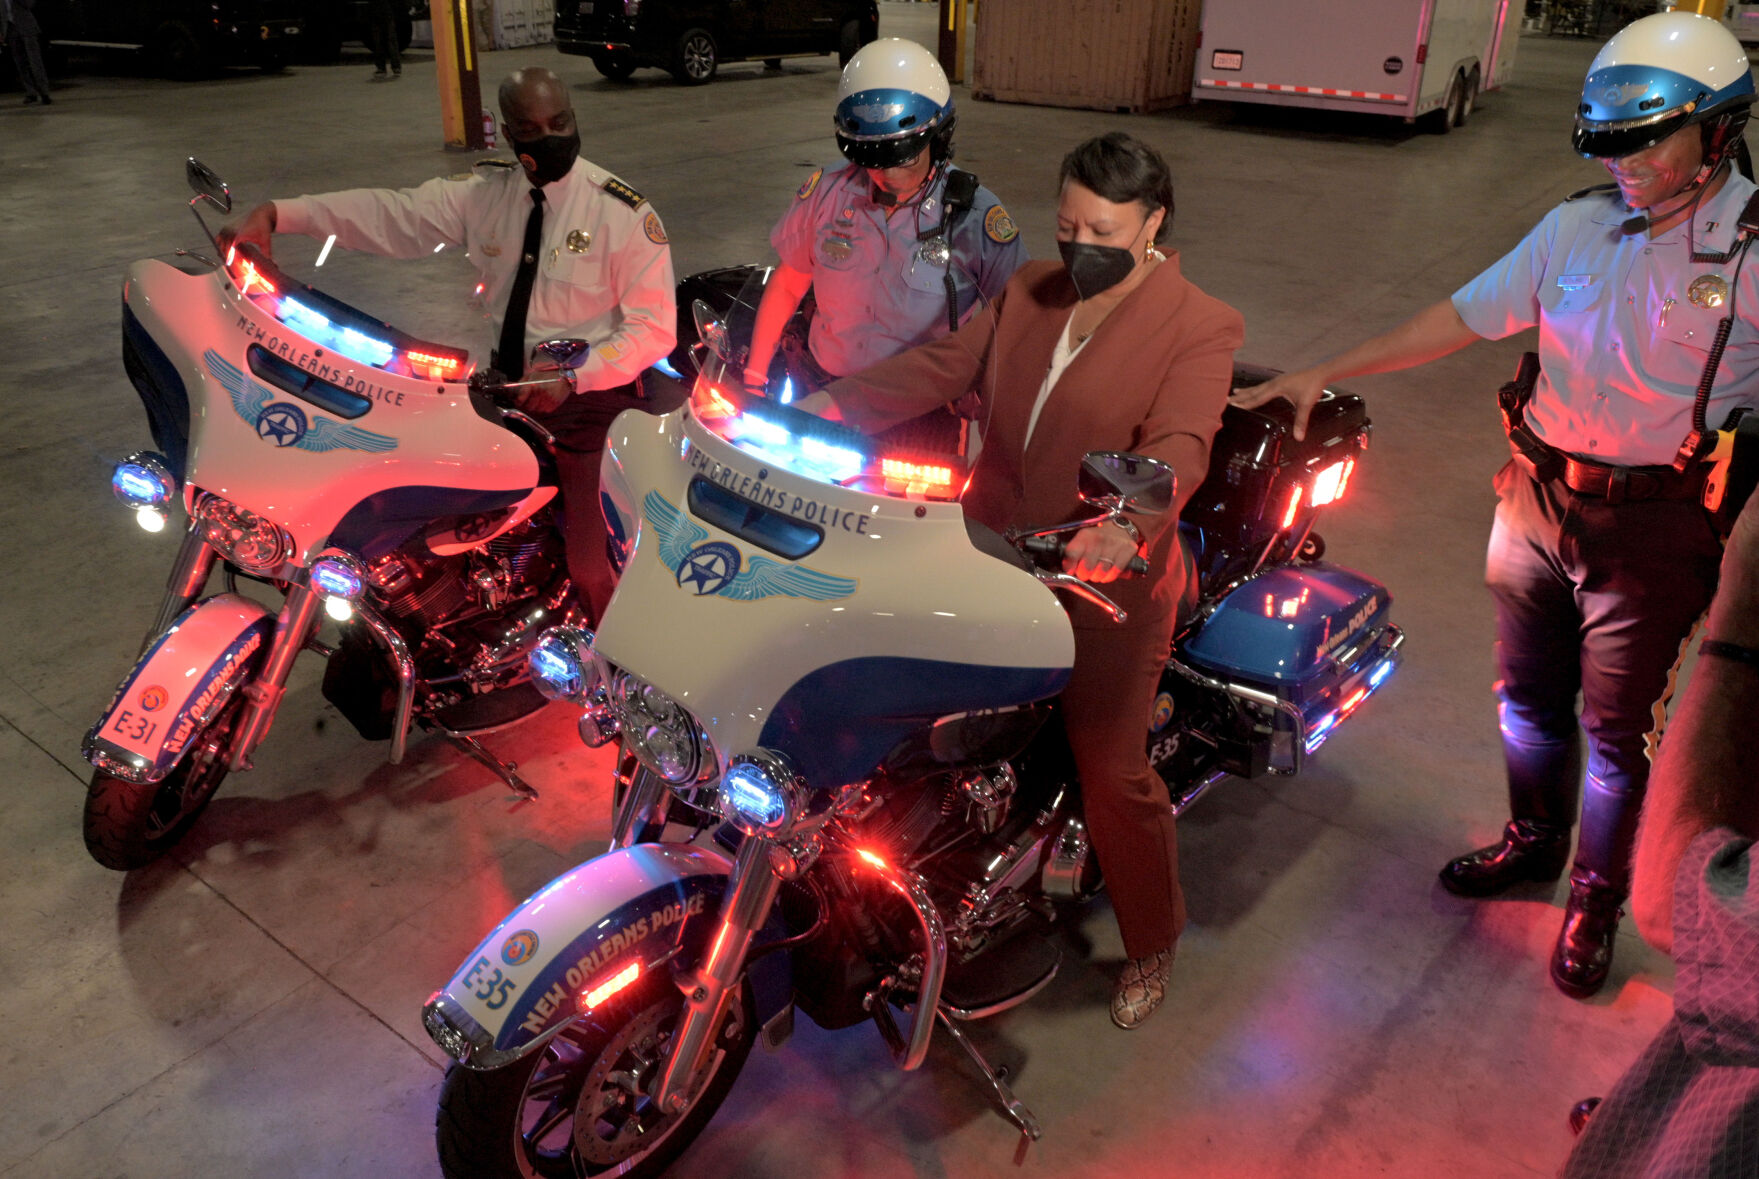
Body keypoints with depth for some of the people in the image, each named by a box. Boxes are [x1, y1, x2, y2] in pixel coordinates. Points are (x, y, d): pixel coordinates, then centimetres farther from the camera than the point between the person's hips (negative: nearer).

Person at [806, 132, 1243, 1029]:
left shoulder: (1200, 327, -8)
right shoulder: (1027, 294, 11)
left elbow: (1178, 444, -24)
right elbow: (939, 367, 3)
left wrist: (1125, 519, -44)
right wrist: (829, 404, -11)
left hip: (1106, 581, -5)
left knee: (1113, 773, 2)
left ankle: (1151, 944, 28)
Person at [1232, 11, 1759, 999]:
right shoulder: (1581, 225, 3)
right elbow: (1464, 316, 5)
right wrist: (1321, 374, -1)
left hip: (1658, 520, -5)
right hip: (1538, 497, 5)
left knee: (1618, 726, 8)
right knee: (1528, 695, 19)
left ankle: (1597, 898, 29)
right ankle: (1535, 841, 43)